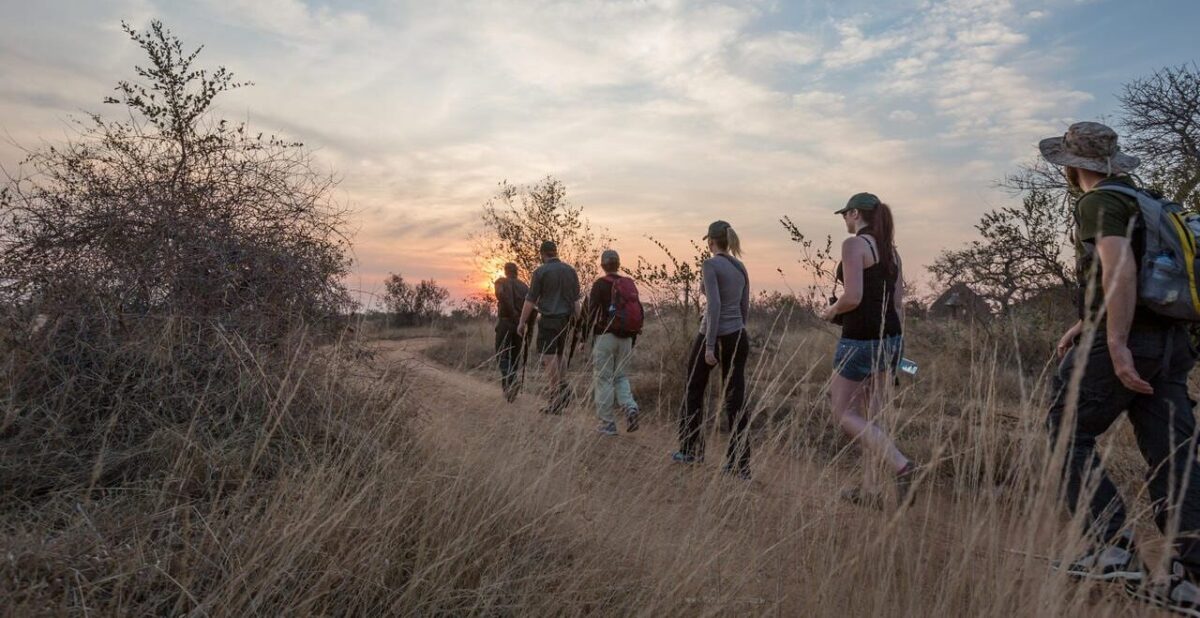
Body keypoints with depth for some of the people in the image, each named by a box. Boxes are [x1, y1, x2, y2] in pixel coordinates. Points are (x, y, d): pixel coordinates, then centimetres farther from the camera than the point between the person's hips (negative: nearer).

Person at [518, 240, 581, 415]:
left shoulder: (540, 271, -7)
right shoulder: (570, 270, 8)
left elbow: (530, 300, -7)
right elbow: (576, 300, 9)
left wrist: (522, 322, 1)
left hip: (549, 319, -6)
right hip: (566, 320, 6)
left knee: (548, 359, -4)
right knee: (557, 356, 19)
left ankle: (556, 400, -7)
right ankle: (562, 389, 7)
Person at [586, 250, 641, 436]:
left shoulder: (600, 284, -7)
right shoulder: (630, 284, 8)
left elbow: (592, 313, -11)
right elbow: (639, 313, 10)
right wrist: (633, 340, 18)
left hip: (605, 336, -5)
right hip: (626, 337, 5)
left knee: (603, 379, 3)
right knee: (620, 375, 18)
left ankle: (607, 424, 5)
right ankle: (630, 407, -6)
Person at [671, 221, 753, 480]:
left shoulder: (710, 264, -11)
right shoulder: (741, 267, 10)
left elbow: (714, 305, -21)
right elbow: (745, 308, 15)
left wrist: (710, 345, -21)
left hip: (712, 336, -6)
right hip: (738, 337, 6)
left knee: (693, 392, 15)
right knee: (736, 400, 5)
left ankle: (691, 450, 25)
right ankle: (740, 465, 4)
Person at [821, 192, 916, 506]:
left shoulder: (854, 244, -11)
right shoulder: (891, 250, 14)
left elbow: (853, 297, -21)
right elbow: (898, 304, 14)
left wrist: (831, 311, 0)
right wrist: (895, 350, 19)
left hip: (861, 339, -9)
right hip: (891, 337, 9)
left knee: (844, 415, 1)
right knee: (872, 416, 14)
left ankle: (902, 466, -14)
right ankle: (870, 488, 20)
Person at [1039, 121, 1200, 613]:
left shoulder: (1099, 201, -8)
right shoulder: (1142, 199, 22)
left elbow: (1119, 268, -23)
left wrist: (1116, 345, -26)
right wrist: (1083, 325, 29)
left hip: (1124, 343, -9)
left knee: (1068, 432, 2)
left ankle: (1112, 547, -3)